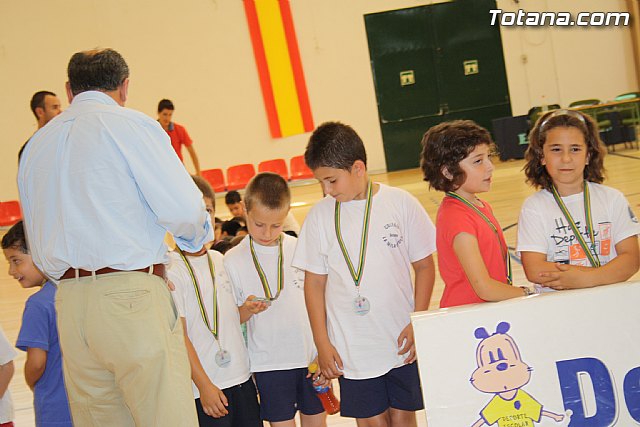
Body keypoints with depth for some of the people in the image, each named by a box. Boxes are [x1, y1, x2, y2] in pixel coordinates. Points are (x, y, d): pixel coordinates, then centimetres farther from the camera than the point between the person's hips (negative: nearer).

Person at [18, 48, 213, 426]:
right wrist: (199, 237, 10)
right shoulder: (131, 125, -2)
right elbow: (182, 209, -10)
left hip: (70, 305, 7)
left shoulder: (35, 146, 17)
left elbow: (40, 252, 20)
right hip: (132, 296, -6)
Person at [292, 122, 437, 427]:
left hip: (402, 342, 0)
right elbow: (315, 283, 2)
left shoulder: (401, 203, -6)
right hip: (352, 349, 1)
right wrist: (322, 344, 0)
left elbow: (425, 266, 1)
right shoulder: (320, 216, -3)